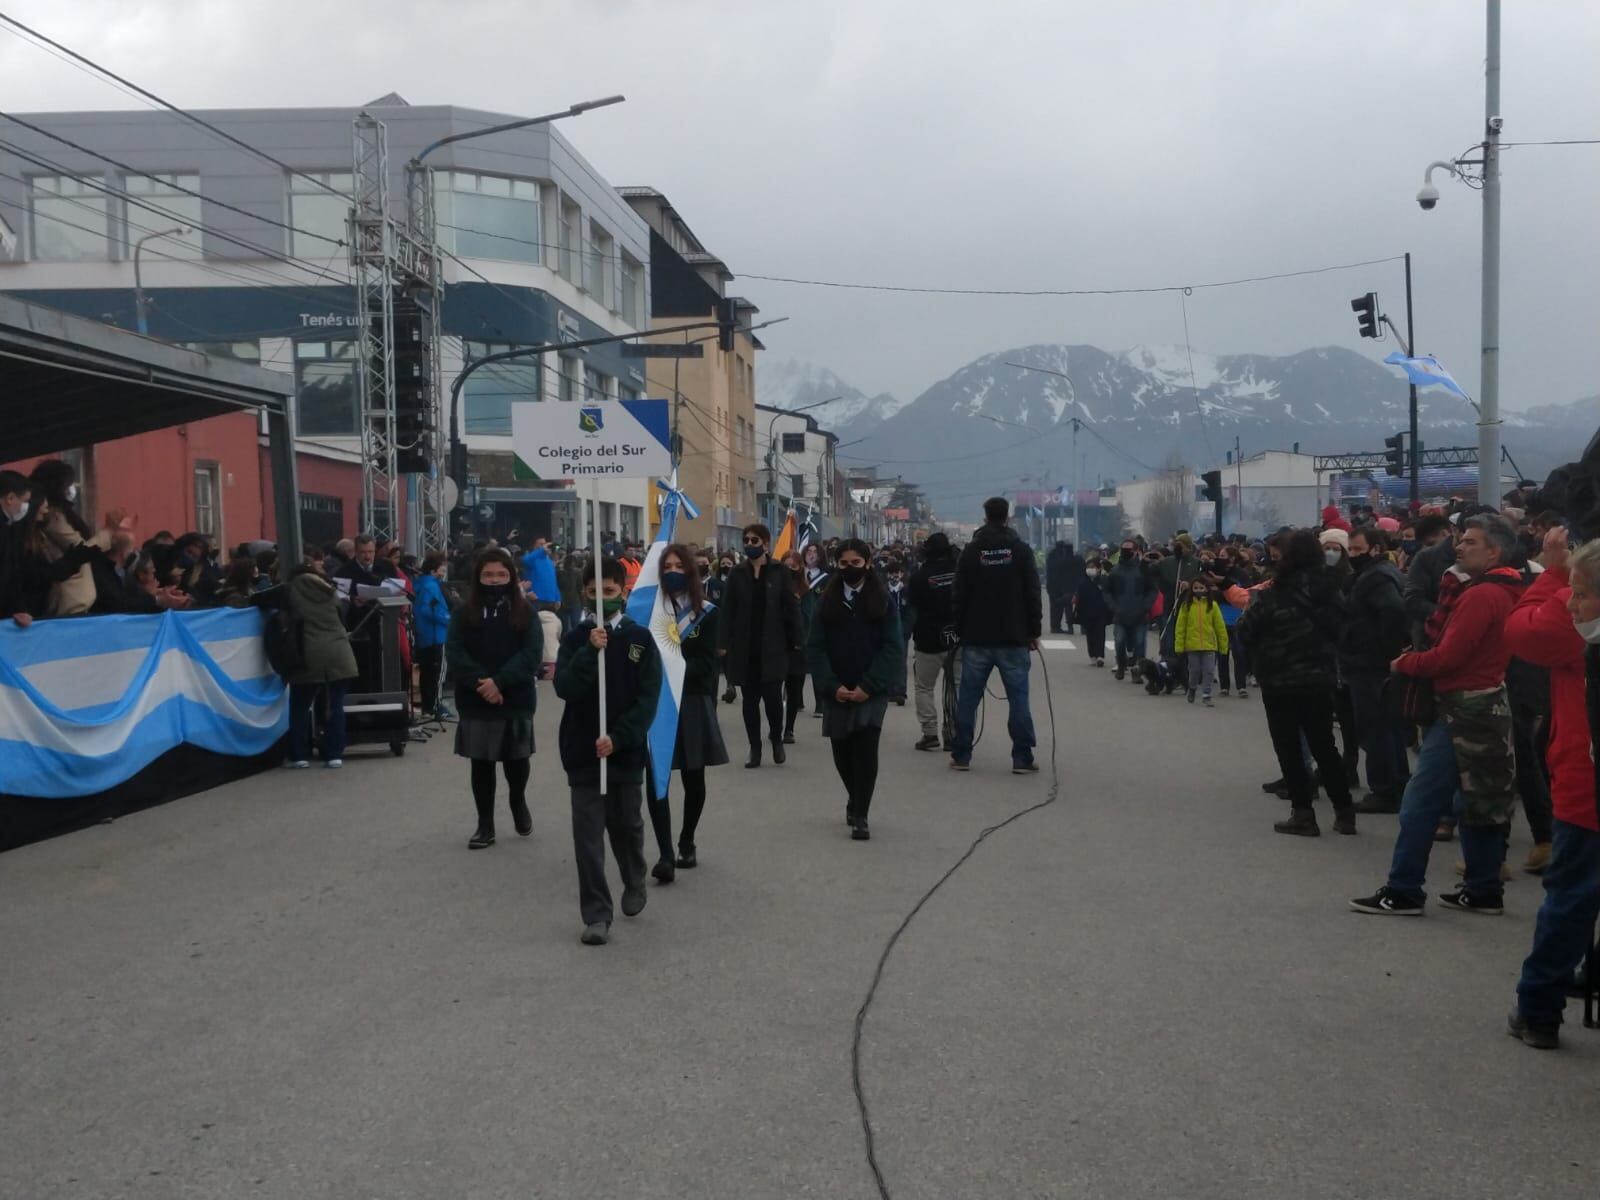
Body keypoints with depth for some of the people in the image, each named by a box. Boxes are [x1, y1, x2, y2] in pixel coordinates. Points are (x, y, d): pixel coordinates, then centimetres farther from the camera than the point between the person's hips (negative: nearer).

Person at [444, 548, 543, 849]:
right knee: (481, 764, 7)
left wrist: (499, 681, -20)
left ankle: (518, 801, 35)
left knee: (516, 759, 4)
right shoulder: (464, 613, 2)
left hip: (517, 700, -1)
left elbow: (532, 654, -9)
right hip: (475, 702, 1)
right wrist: (481, 682, -20)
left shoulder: (525, 612, 1)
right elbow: (454, 654, -7)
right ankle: (485, 825, 18)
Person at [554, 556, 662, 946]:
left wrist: (618, 738, -16)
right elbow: (565, 688, -11)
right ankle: (596, 915, 0)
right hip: (583, 751, 0)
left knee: (626, 824, 16)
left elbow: (648, 697, -6)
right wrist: (590, 651, -22)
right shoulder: (576, 639, 1)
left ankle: (635, 884, 42)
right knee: (588, 833, -4)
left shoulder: (640, 639, -2)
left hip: (626, 750, 0)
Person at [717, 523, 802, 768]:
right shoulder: (737, 574, 4)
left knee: (773, 697, -3)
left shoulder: (779, 572, -1)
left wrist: (795, 641, -6)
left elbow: (790, 607, -2)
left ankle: (776, 739, 21)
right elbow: (727, 610, 1)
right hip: (744, 646, 2)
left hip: (772, 646, -2)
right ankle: (755, 747, 16)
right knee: (750, 699, 7)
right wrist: (723, 643, -4)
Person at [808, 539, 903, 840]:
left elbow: (892, 647, -5)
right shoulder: (828, 601, 4)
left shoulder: (882, 600, -1)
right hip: (836, 691, 2)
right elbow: (815, 647, 1)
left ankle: (860, 816, -4)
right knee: (842, 752, 8)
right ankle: (856, 799, 33)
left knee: (866, 749, -12)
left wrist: (868, 686, -14)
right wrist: (832, 685, -11)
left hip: (872, 690, -2)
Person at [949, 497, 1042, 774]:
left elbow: (960, 595, 1)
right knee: (1018, 698, 2)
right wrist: (1034, 631, 2)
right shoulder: (1021, 549, -1)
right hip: (1013, 638, -1)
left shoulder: (971, 550, 1)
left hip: (976, 638, 1)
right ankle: (1022, 758, 0)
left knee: (968, 698, 7)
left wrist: (960, 631, 8)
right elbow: (1032, 594, -4)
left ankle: (961, 756, 9)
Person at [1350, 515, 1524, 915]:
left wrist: (1404, 663, -5)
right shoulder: (1503, 593, 13)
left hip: (1464, 709, -10)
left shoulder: (1481, 596, -18)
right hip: (1485, 706, 10)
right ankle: (1482, 890, 20)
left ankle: (1402, 892, -1)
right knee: (1480, 802, 14)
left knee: (1420, 803, -6)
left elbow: (1447, 657, -20)